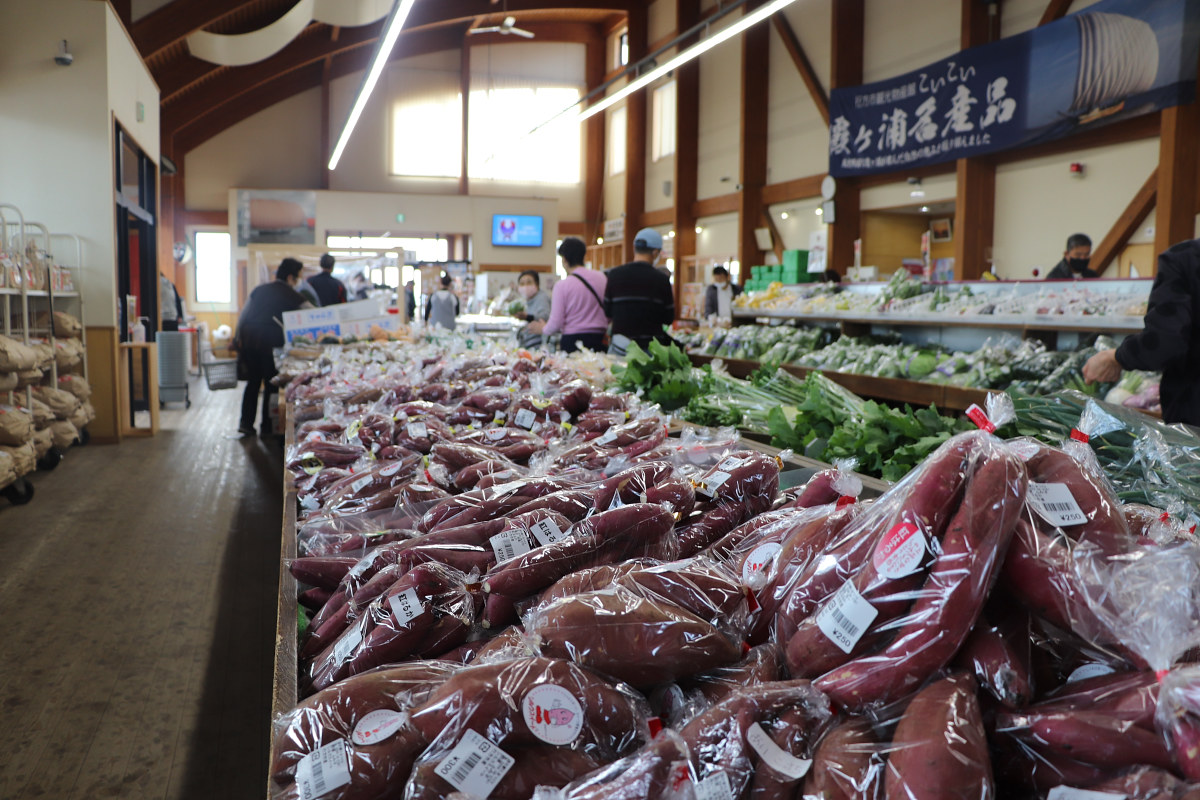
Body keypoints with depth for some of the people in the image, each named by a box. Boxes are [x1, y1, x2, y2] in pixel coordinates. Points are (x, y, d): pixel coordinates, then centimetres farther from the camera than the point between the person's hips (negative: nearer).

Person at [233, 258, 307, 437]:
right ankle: (267, 427, 9)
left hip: (247, 340, 5)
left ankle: (246, 423, 11)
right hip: (270, 342, -5)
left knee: (253, 381, 14)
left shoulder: (259, 290, 17)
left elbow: (242, 316, 16)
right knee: (272, 383, 5)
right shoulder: (290, 295, 1)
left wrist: (239, 338, 20)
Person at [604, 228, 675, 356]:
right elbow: (668, 319, 0)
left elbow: (608, 312, 5)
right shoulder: (662, 279, -7)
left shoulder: (614, 274, -2)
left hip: (621, 345, 2)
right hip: (651, 346, -1)